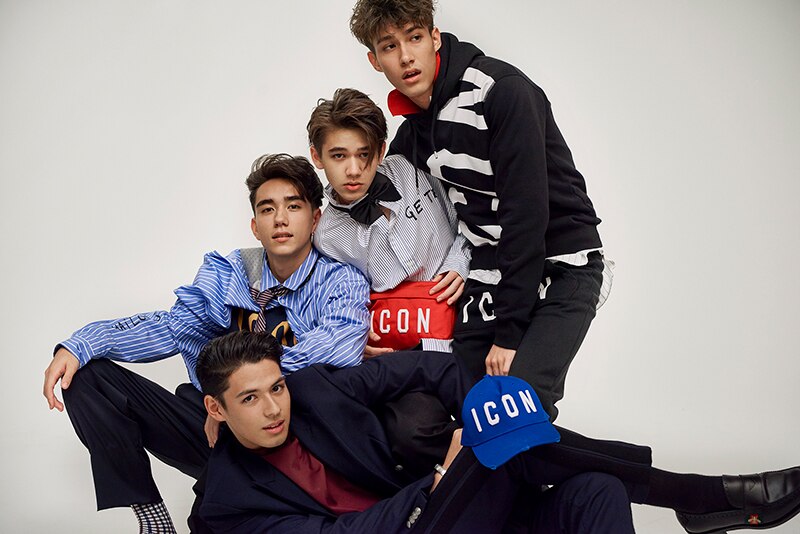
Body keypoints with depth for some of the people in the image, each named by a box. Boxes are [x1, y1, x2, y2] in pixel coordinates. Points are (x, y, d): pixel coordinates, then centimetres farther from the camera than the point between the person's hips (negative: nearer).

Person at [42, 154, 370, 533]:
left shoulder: (342, 282, -7)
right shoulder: (226, 274, 7)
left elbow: (343, 347, -26)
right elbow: (172, 328, 1)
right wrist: (78, 346, -14)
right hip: (214, 424, 5)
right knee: (86, 373, -4)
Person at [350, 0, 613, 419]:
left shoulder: (502, 90, -16)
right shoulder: (409, 135, 6)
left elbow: (526, 211, -20)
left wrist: (509, 331, -20)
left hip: (559, 270, -6)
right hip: (486, 281, 6)